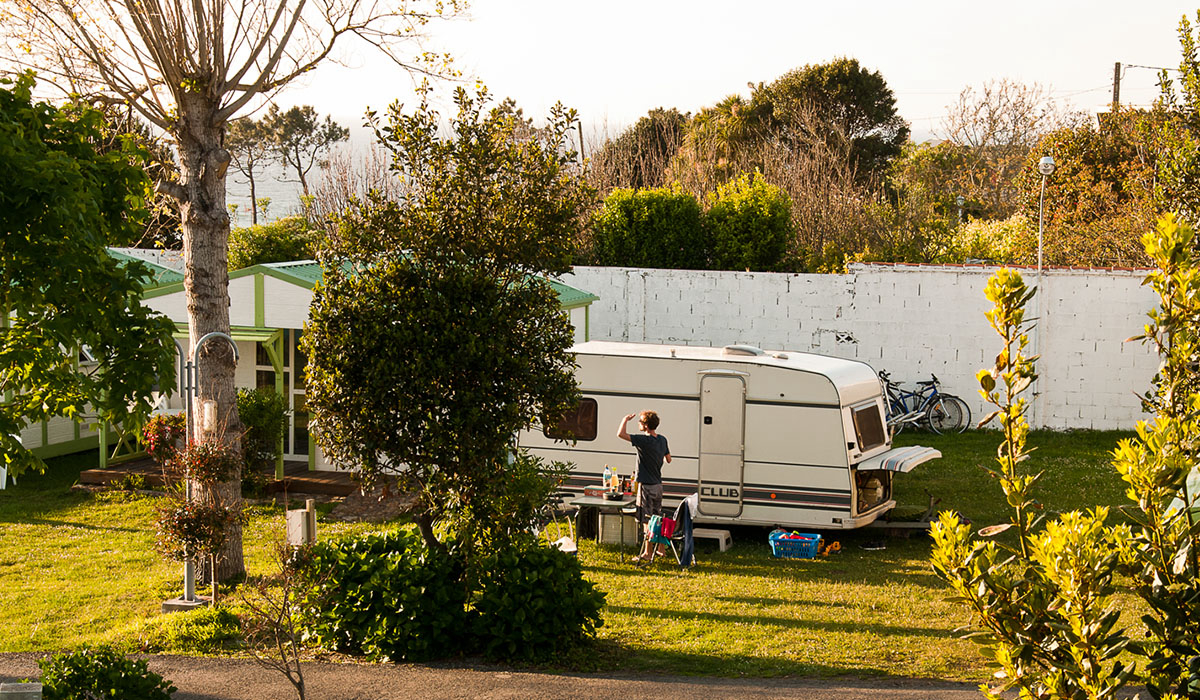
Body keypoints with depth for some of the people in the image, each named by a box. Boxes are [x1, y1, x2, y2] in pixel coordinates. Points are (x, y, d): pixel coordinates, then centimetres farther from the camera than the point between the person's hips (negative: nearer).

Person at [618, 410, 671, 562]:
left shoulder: (644, 441, -21)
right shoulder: (662, 440, 4)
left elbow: (621, 434, -27)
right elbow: (668, 459, 16)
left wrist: (626, 419, -10)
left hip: (647, 486, -8)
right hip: (658, 484, 8)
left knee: (647, 520, -1)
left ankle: (647, 552, 4)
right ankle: (661, 548, 26)